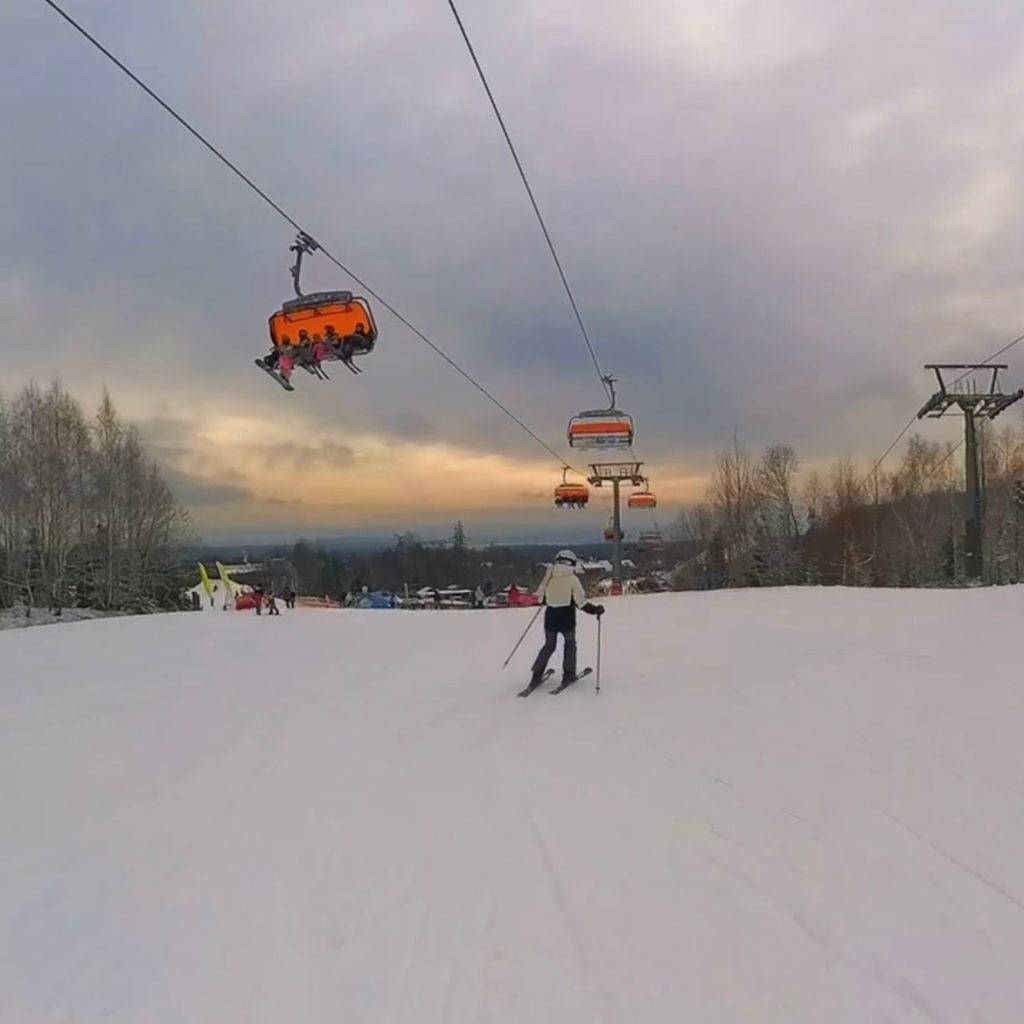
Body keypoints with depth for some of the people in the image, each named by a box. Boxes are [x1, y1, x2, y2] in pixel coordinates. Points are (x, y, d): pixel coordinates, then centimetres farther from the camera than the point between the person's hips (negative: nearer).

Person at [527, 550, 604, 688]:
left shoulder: (549, 576, -3)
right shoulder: (572, 579, -12)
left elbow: (541, 598, 6)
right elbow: (581, 601, -14)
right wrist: (595, 610, -4)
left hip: (550, 617, 3)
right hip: (566, 619, -3)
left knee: (549, 646, 18)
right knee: (570, 644, 20)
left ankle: (536, 674, 10)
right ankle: (568, 674, 17)